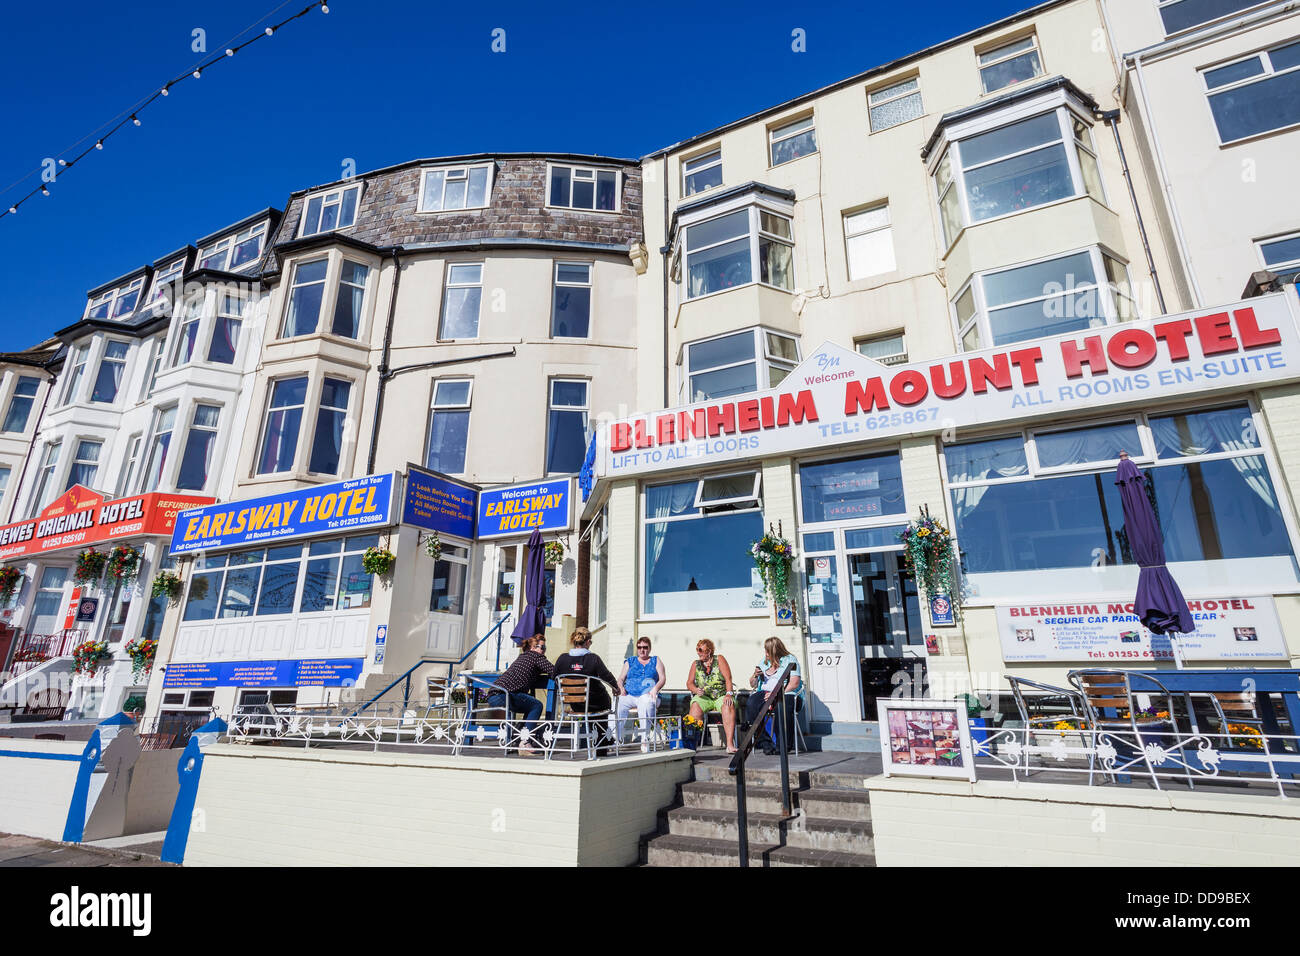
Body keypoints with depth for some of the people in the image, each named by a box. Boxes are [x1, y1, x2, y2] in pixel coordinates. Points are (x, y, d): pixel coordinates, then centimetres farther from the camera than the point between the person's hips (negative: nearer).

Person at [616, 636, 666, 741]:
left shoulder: (656, 661, 20)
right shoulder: (630, 661, 23)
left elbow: (663, 679, 10)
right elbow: (621, 679, 18)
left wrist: (655, 688, -11)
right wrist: (621, 688, -6)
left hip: (647, 695, -2)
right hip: (629, 695, 2)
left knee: (646, 704, -38)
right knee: (618, 705, -31)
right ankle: (617, 739, -28)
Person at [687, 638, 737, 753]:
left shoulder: (719, 659, 6)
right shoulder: (695, 664, 14)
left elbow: (728, 679, -2)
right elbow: (689, 683, 10)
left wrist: (729, 694, -17)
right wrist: (696, 690, -11)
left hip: (721, 695, -2)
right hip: (703, 697, 2)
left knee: (728, 706, -34)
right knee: (695, 706, -32)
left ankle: (730, 744, -39)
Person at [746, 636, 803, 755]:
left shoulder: (789, 660, 6)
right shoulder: (764, 662, 23)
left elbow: (794, 683, -9)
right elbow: (752, 684, 26)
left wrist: (776, 693, -18)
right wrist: (755, 675, 3)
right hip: (765, 693, 5)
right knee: (752, 703, -28)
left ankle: (783, 744, -27)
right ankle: (764, 741, -26)